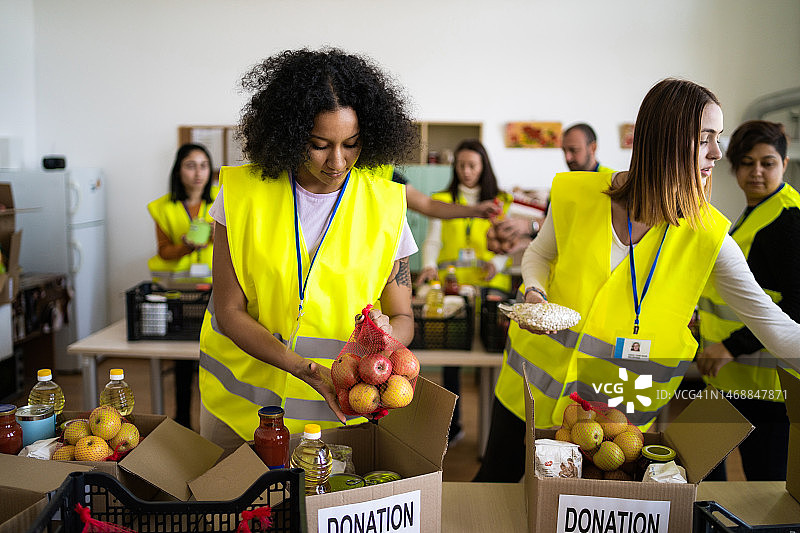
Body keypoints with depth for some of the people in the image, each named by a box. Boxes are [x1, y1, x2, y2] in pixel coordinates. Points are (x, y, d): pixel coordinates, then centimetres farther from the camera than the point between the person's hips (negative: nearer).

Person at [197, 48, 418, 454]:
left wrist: (385, 335, -27)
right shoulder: (243, 192, -10)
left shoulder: (385, 205, -7)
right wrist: (308, 369, -25)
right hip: (240, 400, 0)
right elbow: (229, 311, -10)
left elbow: (403, 319, -1)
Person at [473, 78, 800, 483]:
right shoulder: (576, 196, -12)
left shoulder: (707, 235, -12)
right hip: (537, 383, 1)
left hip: (619, 407, 0)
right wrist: (535, 292, -12)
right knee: (496, 479, 17)